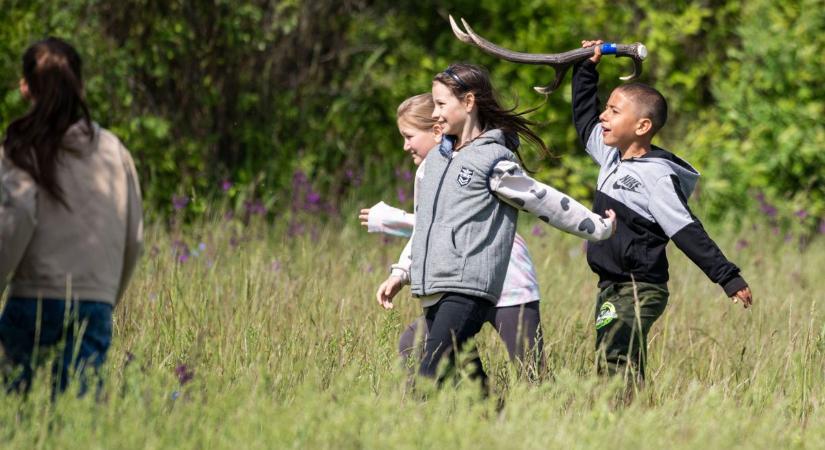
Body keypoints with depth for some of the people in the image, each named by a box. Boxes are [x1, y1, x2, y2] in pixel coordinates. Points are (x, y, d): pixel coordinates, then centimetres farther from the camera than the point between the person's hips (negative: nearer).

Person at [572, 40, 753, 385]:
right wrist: (586, 69, 25)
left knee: (615, 369, -21)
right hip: (612, 288, 9)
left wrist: (728, 278, -19)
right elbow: (584, 119, 29)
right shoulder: (612, 157, 12)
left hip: (638, 292, -9)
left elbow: (687, 233, -16)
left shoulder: (656, 176, -14)